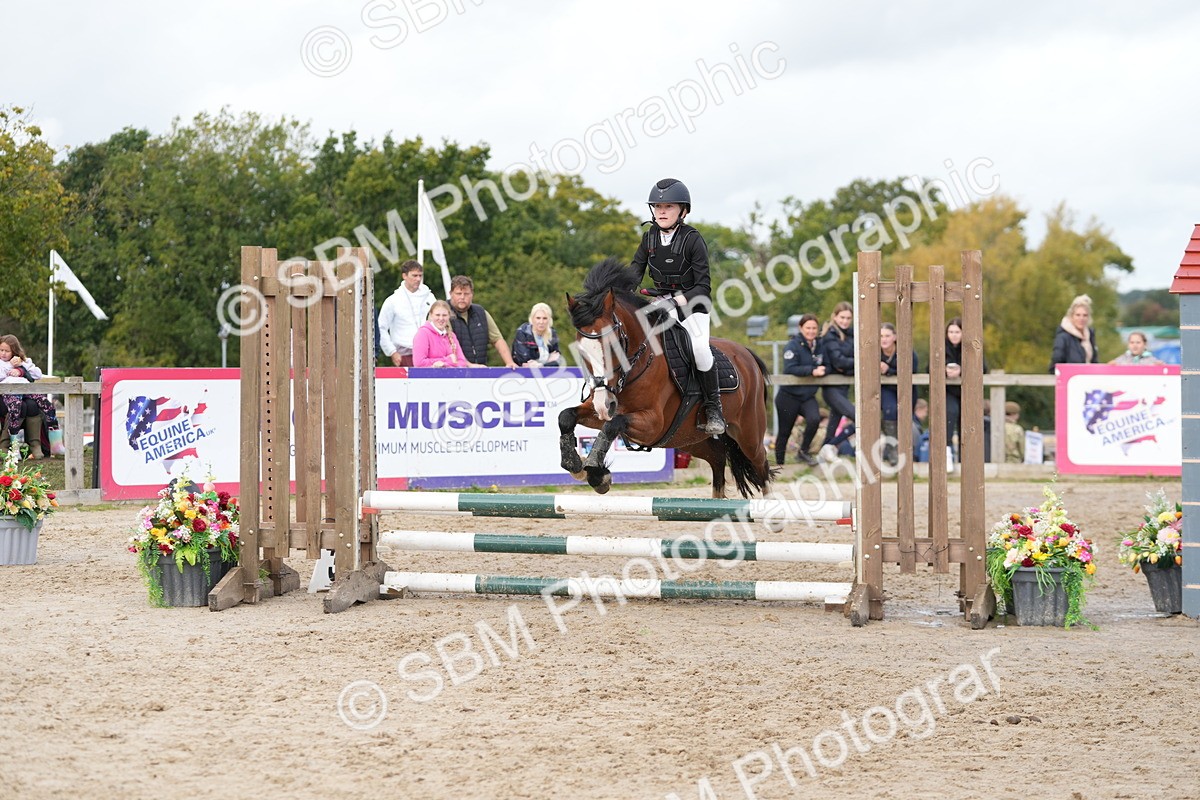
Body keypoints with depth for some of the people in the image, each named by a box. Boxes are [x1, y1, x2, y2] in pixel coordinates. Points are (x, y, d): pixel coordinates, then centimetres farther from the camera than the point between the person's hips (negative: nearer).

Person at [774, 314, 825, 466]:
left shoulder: (819, 346, 7)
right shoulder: (793, 346, -11)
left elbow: (824, 368, 12)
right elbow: (790, 368, -23)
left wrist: (821, 371, -11)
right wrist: (812, 371, -30)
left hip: (808, 396, 4)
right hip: (789, 396, -4)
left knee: (814, 419, -24)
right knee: (784, 431, 6)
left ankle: (804, 451, -3)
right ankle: (779, 464, 24)